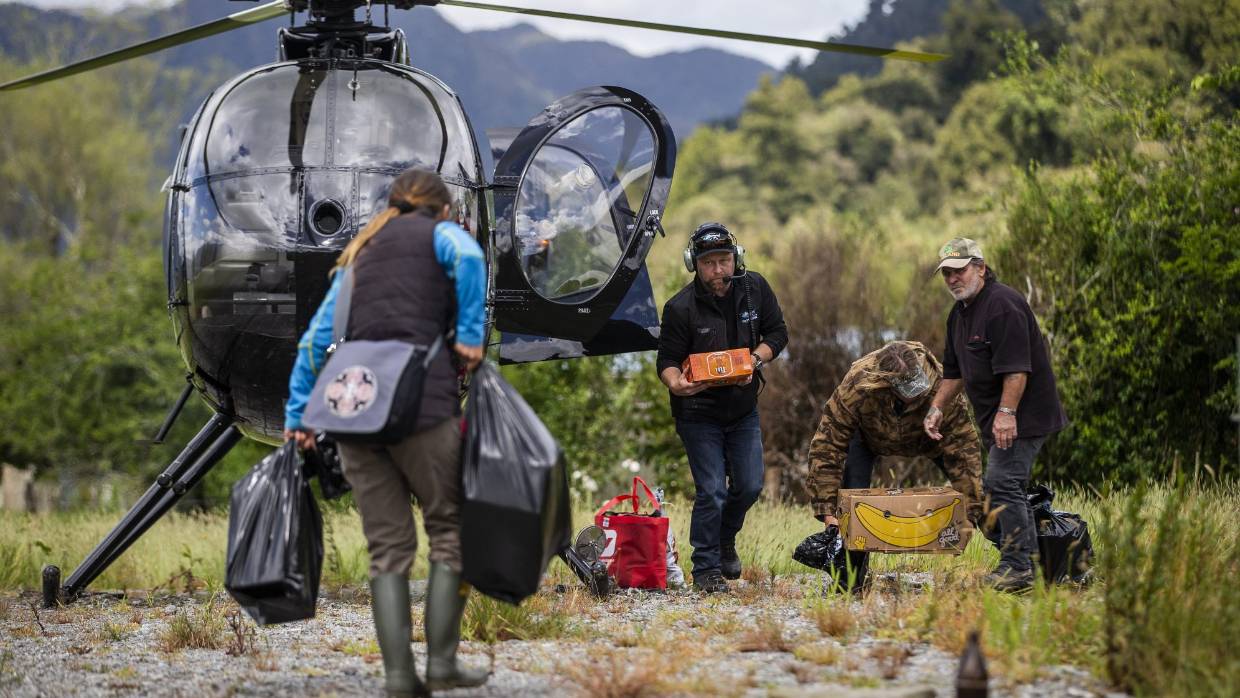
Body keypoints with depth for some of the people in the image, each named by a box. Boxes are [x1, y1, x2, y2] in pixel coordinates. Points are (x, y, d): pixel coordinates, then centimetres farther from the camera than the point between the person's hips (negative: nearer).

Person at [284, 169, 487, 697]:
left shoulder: (360, 253, 26)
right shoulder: (439, 233, 11)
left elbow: (316, 337, 19)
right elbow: (468, 258, -14)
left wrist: (297, 414, 19)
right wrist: (471, 334, -9)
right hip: (422, 405, -5)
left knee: (387, 547, 6)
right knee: (449, 528, 5)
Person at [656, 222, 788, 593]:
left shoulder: (755, 288, -4)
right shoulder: (680, 308, -16)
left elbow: (777, 332, 5)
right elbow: (667, 359, -11)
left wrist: (756, 359, -14)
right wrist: (675, 382, -33)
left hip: (743, 409, 4)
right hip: (699, 413, -4)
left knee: (750, 486, 6)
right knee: (712, 491, -9)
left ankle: (724, 539, 35)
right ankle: (706, 569, 4)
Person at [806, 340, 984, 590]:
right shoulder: (856, 387, -44)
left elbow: (963, 448, -36)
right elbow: (826, 446, -37)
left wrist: (969, 512, -38)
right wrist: (828, 513, -39)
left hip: (928, 436, 1)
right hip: (868, 436, -1)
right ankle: (850, 579, -3)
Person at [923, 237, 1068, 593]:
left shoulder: (1003, 305, -17)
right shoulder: (959, 314, 16)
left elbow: (1016, 367, -24)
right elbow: (954, 372, 25)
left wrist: (1007, 412, -28)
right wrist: (937, 409, 17)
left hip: (1023, 414, -10)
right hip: (995, 418, 10)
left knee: (1002, 483, -15)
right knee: (1009, 487, 12)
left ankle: (1017, 566, -13)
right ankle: (1025, 561, 18)